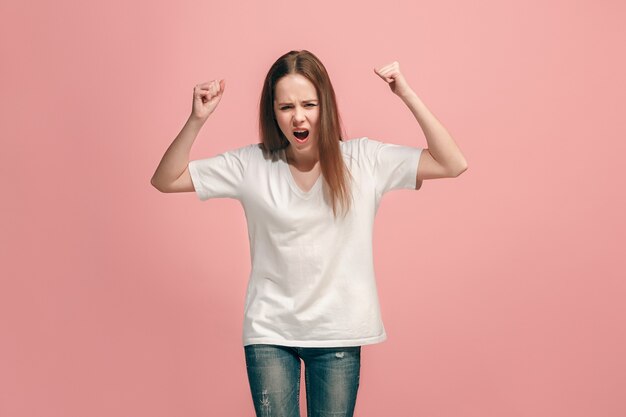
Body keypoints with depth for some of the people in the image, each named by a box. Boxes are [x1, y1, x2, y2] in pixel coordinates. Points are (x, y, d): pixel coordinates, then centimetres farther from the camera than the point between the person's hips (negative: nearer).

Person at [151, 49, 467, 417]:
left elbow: (454, 165, -10)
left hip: (338, 333, 0)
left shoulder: (365, 160, -6)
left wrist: (408, 96, -18)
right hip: (270, 332, 0)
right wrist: (197, 120, -18)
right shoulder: (251, 164, -5)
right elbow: (166, 180, -3)